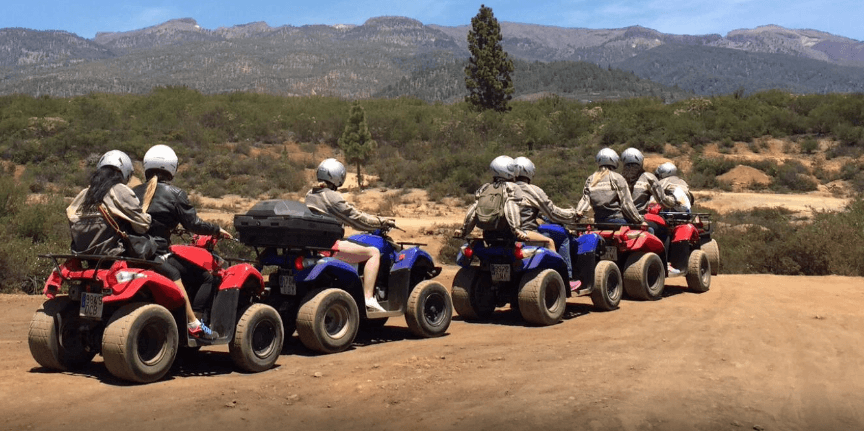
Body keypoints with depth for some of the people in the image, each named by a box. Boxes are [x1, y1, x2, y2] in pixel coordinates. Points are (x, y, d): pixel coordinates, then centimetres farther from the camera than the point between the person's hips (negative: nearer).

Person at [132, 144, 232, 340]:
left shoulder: (135, 193, 11)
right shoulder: (174, 194, -5)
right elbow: (193, 224, -7)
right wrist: (217, 230, 10)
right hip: (158, 256, -7)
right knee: (205, 277, 5)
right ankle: (194, 323, -7)